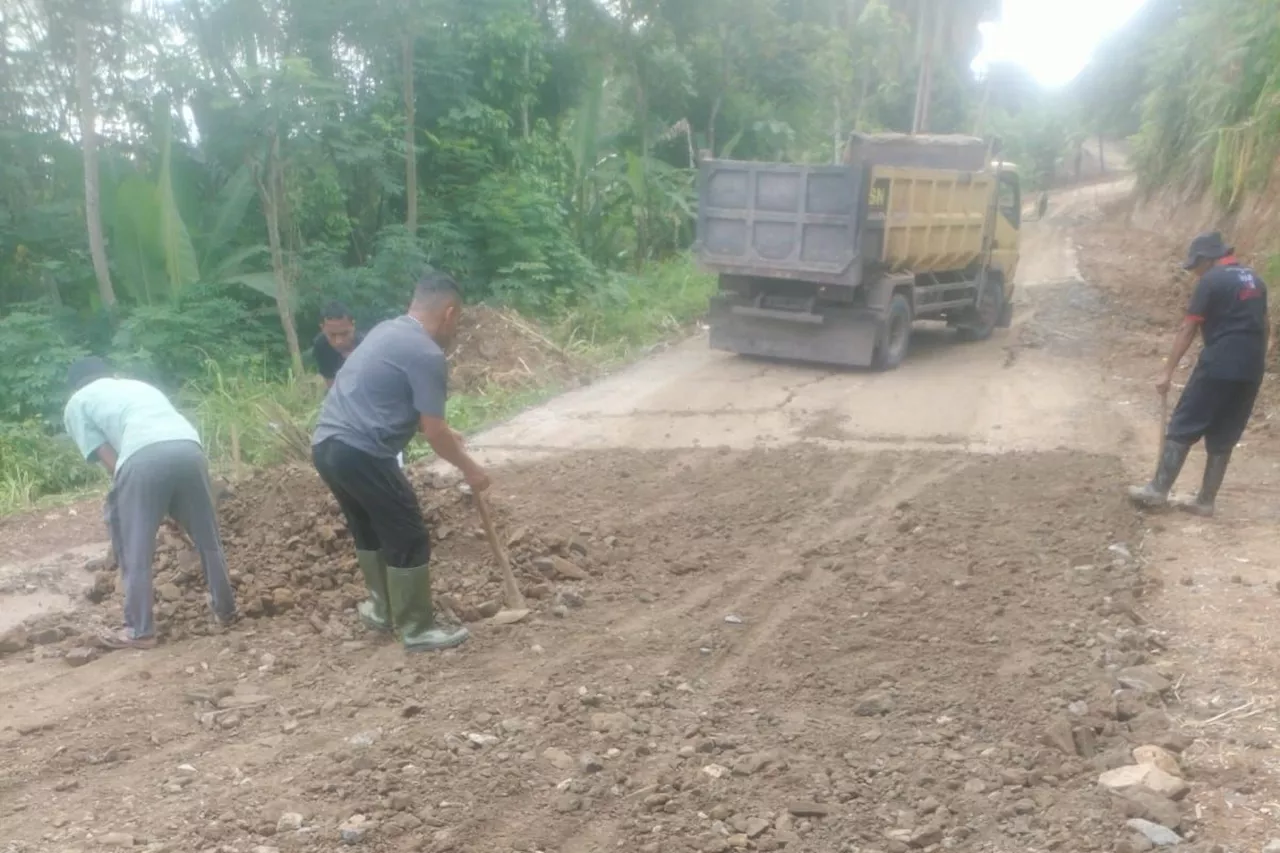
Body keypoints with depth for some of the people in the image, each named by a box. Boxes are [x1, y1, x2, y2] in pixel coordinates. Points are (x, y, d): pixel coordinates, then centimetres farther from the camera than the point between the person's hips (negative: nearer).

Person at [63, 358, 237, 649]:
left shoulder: (77, 402, 25)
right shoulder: (140, 385, 40)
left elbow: (109, 460, 12)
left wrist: (121, 493, 24)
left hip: (143, 456, -5)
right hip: (189, 448, 5)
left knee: (135, 552, 12)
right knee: (208, 539, 20)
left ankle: (139, 630, 19)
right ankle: (226, 610, 33)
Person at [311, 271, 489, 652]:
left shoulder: (388, 330, 17)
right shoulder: (427, 354, -11)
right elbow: (434, 434, -10)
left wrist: (444, 432, 39)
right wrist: (470, 469, 5)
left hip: (326, 444, 10)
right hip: (359, 453, -10)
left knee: (369, 530, 25)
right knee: (408, 538, 3)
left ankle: (383, 608, 38)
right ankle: (417, 629, 12)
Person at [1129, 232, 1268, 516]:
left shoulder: (1212, 281, -6)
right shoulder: (1254, 280, 16)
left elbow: (1187, 330, -8)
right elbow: (1260, 326, 21)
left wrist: (1168, 372, -7)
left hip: (1218, 367, -7)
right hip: (1251, 370, 7)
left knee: (1182, 428, 0)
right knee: (1224, 438, 10)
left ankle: (1158, 490, 1)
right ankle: (1205, 501, 13)